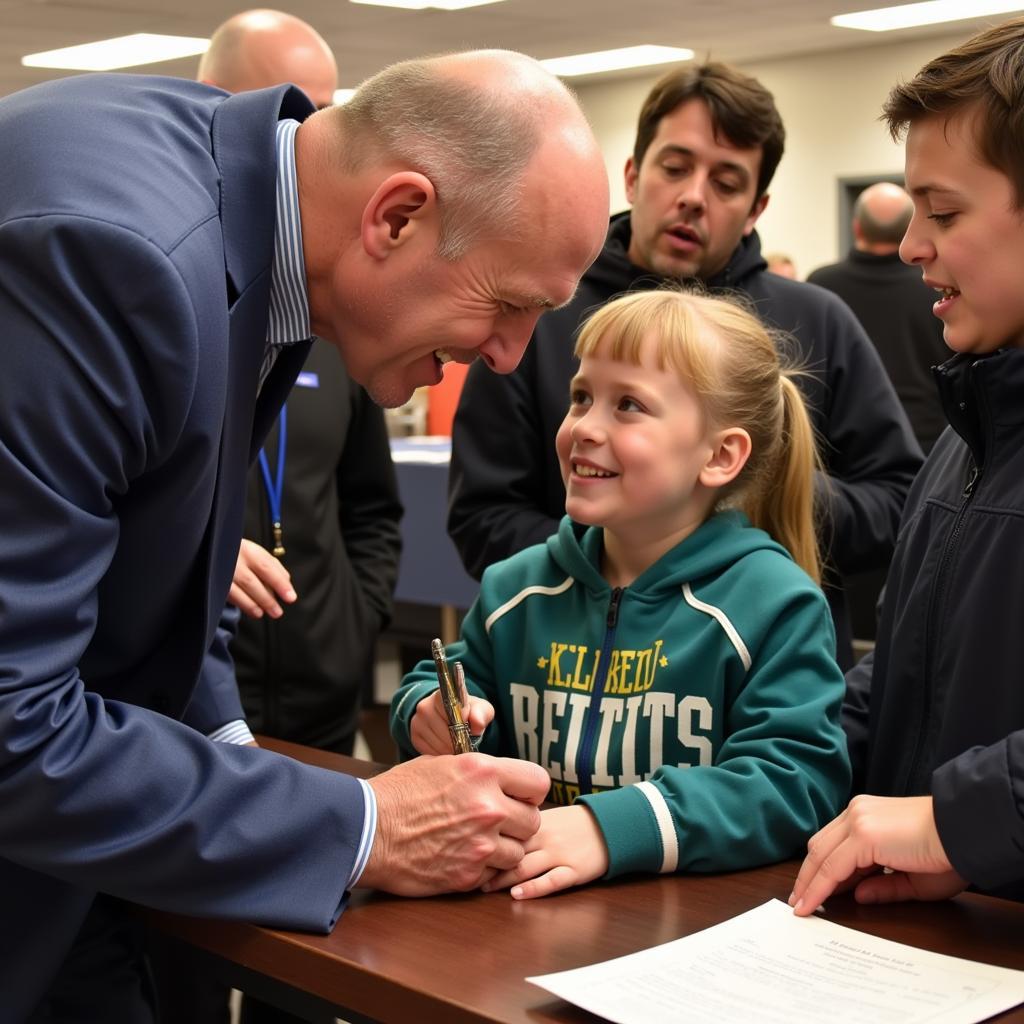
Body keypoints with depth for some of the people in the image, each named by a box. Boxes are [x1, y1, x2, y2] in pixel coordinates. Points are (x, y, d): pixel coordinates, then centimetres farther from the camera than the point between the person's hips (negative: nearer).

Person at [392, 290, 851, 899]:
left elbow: (797, 782, -16)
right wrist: (431, 713, 0)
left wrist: (612, 827, -28)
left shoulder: (773, 605, -6)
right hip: (529, 907, 7)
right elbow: (456, 681, 26)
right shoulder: (518, 590, 12)